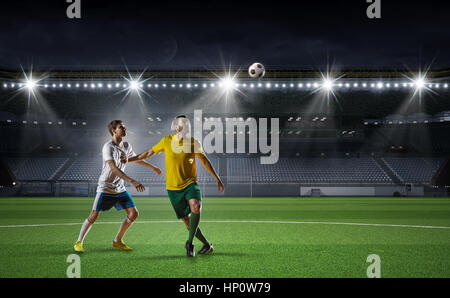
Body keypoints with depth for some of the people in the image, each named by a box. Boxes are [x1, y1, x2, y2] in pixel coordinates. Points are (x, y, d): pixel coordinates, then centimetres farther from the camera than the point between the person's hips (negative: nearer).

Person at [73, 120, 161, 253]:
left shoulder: (126, 145, 6)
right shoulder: (108, 147, -18)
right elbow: (114, 168, -30)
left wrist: (153, 167, 35)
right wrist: (132, 181, -38)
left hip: (120, 188, 7)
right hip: (105, 187, -7)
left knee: (133, 213, 0)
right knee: (93, 216, -7)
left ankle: (117, 241, 14)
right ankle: (79, 242, 12)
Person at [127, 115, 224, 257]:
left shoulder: (194, 142, -2)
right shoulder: (167, 141, -1)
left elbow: (205, 161, 11)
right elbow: (149, 153, 13)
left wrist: (217, 178, 11)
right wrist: (128, 159, 16)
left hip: (190, 184, -1)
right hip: (173, 187, 1)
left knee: (196, 207, -29)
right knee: (187, 220, 1)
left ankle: (189, 242, -14)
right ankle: (207, 245, 18)